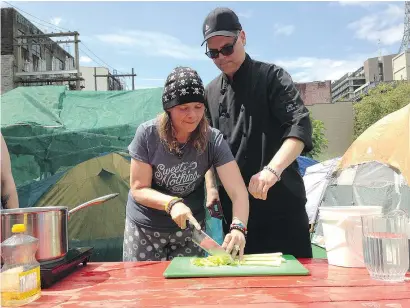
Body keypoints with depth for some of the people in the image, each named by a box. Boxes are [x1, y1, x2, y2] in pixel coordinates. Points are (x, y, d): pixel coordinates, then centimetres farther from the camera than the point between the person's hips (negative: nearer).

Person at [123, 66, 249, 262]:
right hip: (145, 227, 0)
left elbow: (238, 192, -23)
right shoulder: (148, 134, -19)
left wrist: (238, 227, -41)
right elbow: (138, 189, -15)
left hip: (190, 227, 1)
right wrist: (171, 203, -32)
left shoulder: (213, 140, -18)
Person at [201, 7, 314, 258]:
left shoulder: (272, 77, -3)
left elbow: (300, 125, -16)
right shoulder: (211, 93, 11)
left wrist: (273, 170, -31)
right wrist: (212, 188, 5)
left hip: (281, 200, -4)